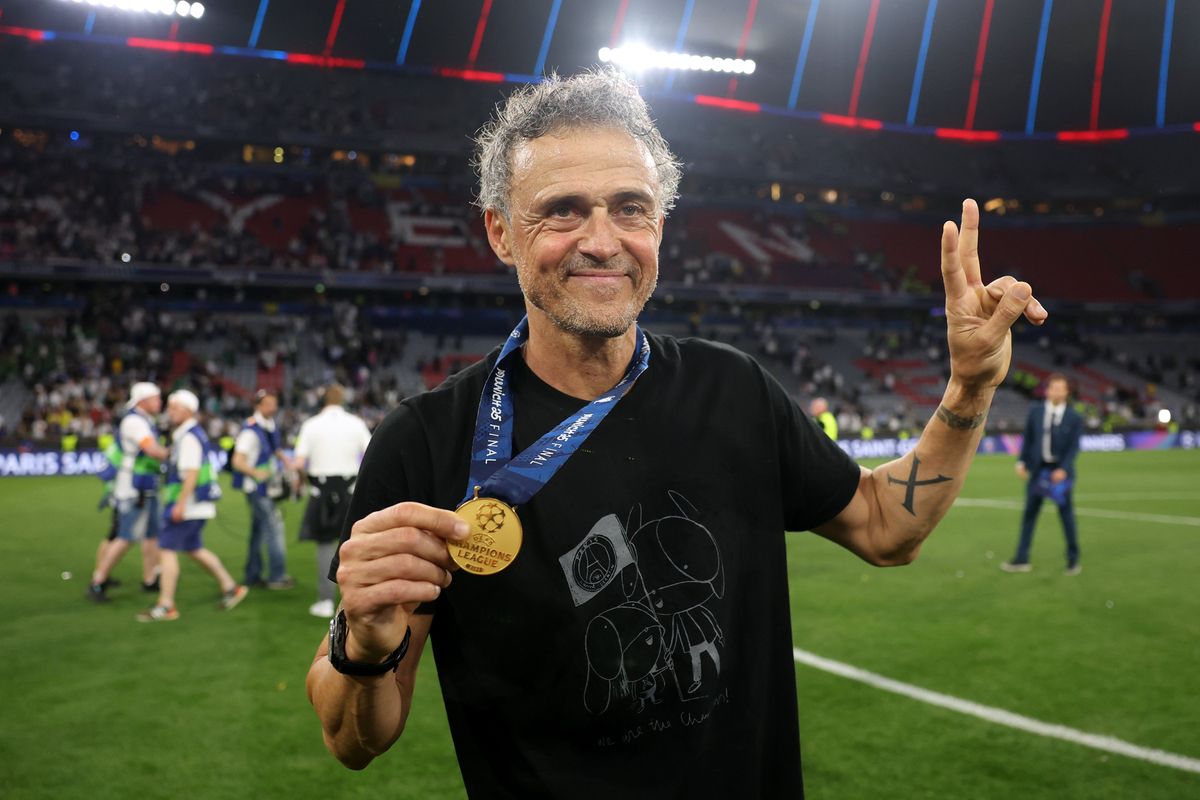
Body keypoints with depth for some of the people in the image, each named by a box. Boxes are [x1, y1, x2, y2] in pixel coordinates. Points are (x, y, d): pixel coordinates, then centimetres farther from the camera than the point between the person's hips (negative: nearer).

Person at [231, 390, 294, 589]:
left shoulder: (270, 426, 10)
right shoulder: (250, 431, -18)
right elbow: (238, 461, -24)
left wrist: (283, 458, 11)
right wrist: (256, 472, -38)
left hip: (268, 487, 9)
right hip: (256, 488, -9)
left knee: (259, 531, 14)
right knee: (274, 527, -11)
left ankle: (253, 576, 22)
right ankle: (277, 576, -7)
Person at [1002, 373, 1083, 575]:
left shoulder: (1074, 418, -5)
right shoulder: (1035, 411, 2)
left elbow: (1073, 447, -8)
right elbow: (1028, 438, 6)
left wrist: (1063, 469, -20)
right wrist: (1022, 462, -2)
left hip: (1061, 471, -2)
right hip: (1038, 469, 2)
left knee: (1067, 515, 5)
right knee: (1029, 514, 6)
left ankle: (1073, 560, 20)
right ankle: (1022, 559, 12)